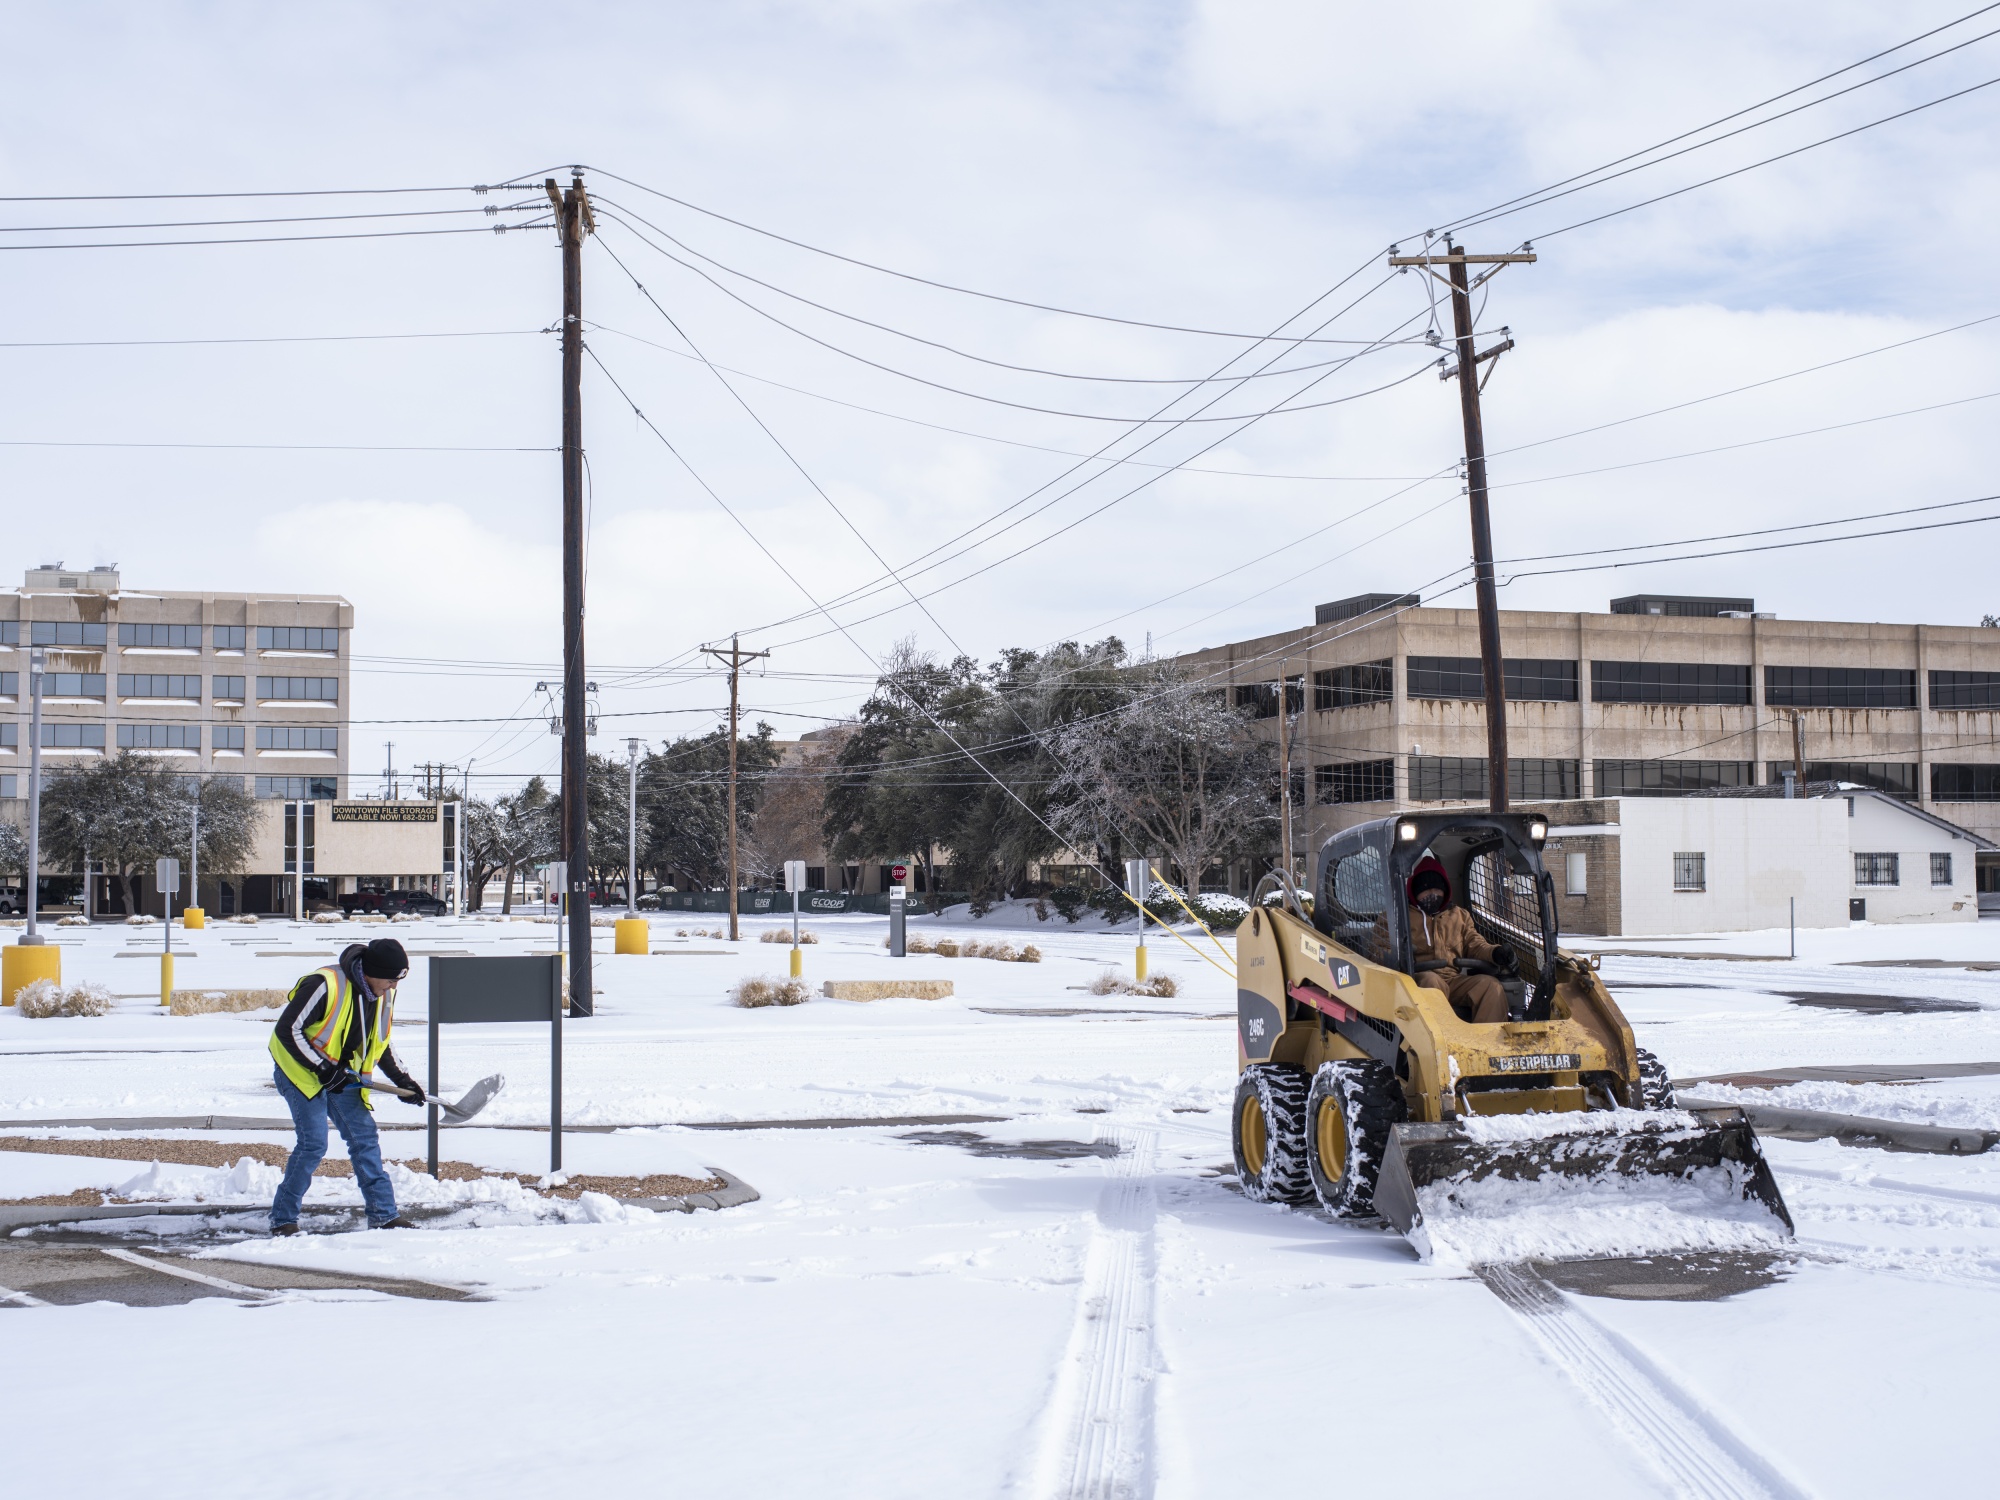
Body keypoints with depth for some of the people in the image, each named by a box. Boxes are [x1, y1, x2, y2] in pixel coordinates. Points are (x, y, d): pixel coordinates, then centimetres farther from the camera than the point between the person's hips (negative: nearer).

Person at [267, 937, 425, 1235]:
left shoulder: (384, 995, -2)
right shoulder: (324, 985, -27)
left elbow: (378, 1044, 13)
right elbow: (287, 1030, -24)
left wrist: (403, 1080, 4)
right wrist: (322, 1069, -27)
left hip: (342, 1075, 7)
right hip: (300, 1070, -7)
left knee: (365, 1137, 2)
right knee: (314, 1142, -15)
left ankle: (384, 1215, 9)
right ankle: (282, 1218, -1)